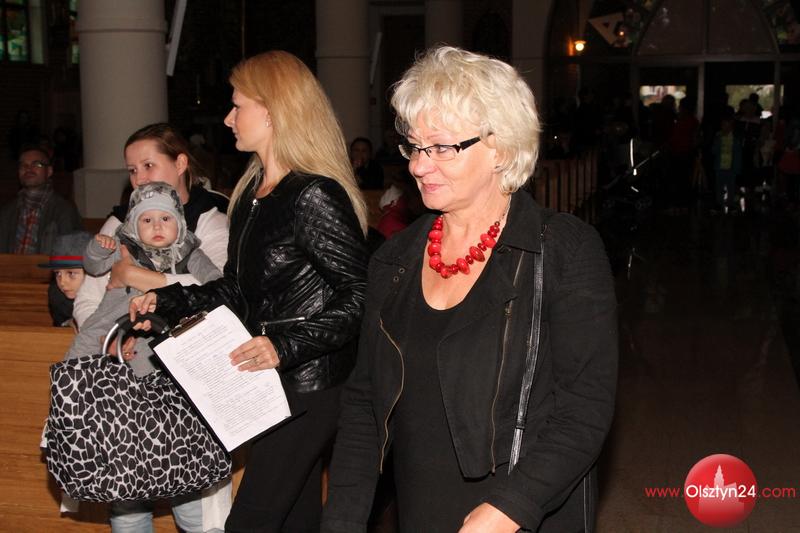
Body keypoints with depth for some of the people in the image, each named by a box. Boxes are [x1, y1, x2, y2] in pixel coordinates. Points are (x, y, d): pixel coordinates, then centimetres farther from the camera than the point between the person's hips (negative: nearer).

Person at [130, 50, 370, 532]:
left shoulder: (313, 196, -18)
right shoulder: (252, 194, 10)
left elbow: (363, 295, -21)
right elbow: (238, 290, 16)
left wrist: (286, 346, -26)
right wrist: (165, 302, 8)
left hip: (311, 387, -9)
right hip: (273, 383, 9)